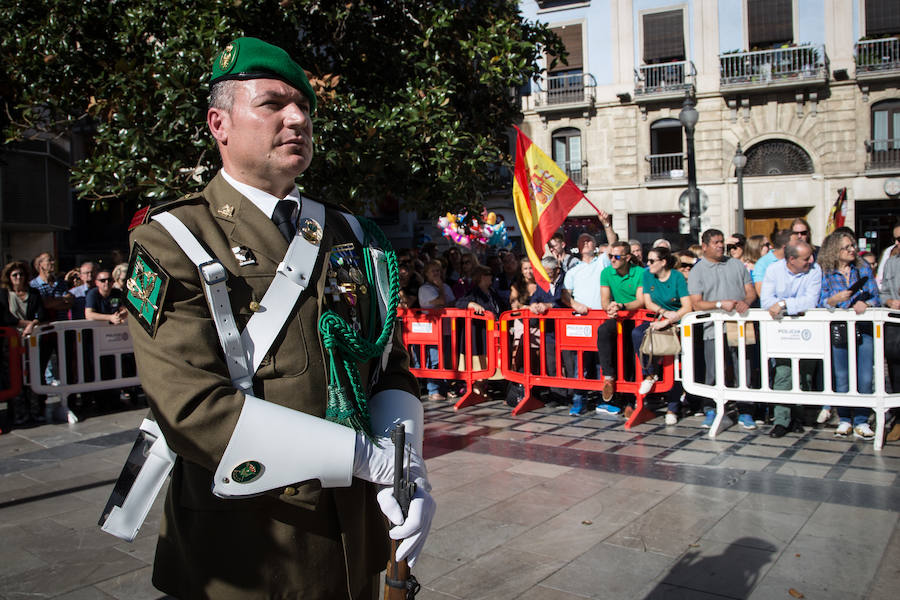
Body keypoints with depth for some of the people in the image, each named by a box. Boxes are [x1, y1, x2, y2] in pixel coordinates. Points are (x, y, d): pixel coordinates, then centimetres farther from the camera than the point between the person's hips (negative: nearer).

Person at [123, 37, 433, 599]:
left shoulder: (353, 238, 6)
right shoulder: (171, 241, -11)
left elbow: (392, 365, 5)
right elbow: (194, 409, -21)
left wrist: (407, 464, -15)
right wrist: (370, 457, -22)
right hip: (244, 554, -5)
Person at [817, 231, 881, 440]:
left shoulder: (863, 268, 11)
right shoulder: (825, 273, 4)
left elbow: (875, 296, 7)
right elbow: (820, 302, -1)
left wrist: (865, 304, -13)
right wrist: (834, 300, -20)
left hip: (863, 327, 1)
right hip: (837, 329, -1)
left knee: (865, 378, -5)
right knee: (841, 378, 1)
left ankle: (861, 421, 5)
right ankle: (844, 419, 15)